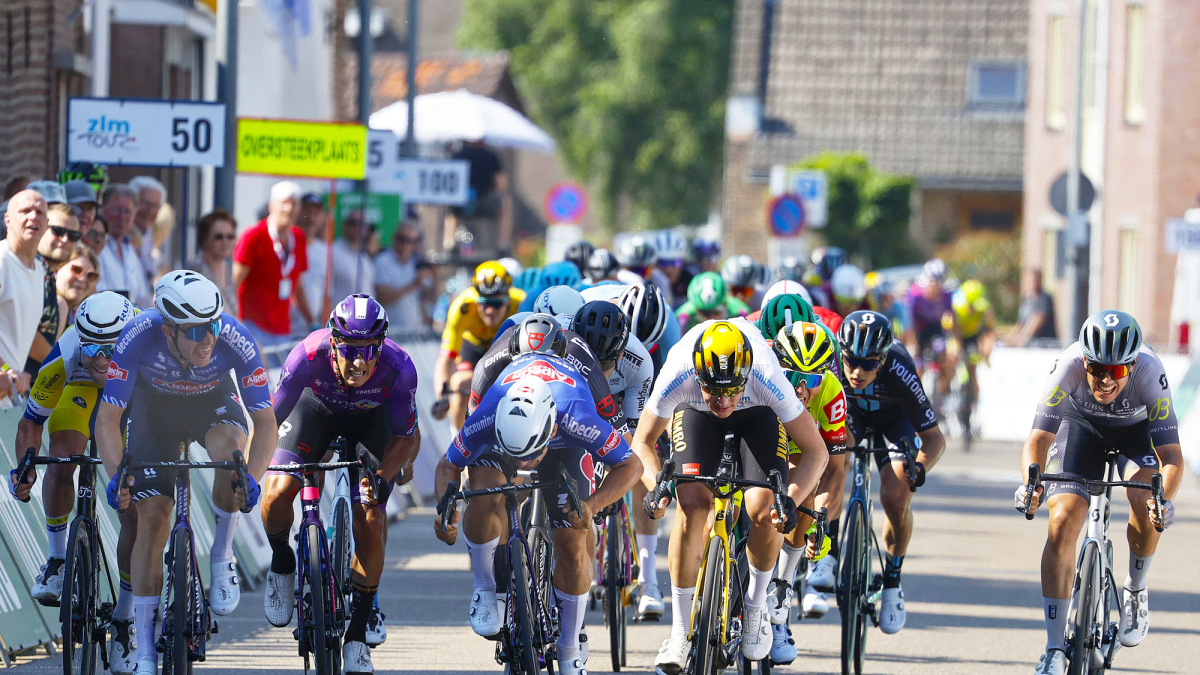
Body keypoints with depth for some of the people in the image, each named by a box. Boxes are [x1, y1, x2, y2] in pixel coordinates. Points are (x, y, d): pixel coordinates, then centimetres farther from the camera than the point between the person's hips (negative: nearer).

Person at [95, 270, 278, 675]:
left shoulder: (235, 341, -34)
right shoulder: (138, 337, -35)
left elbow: (265, 421, -27)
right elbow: (107, 418, -29)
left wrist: (252, 478, -42)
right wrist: (116, 473, -43)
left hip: (213, 399, 0)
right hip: (154, 401, 0)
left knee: (229, 449, -34)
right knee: (152, 515, -9)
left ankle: (221, 557, -9)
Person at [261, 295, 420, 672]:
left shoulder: (398, 368, -36)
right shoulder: (310, 355, -38)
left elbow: (406, 437, -19)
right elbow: (270, 418, -25)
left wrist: (382, 478, -33)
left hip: (371, 418, 0)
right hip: (317, 407, 0)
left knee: (370, 525, -10)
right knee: (277, 492, -22)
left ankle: (357, 636, 5)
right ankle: (282, 563, 12)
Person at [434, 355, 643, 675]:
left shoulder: (578, 420, -45)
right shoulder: (485, 420, -41)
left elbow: (631, 465, -30)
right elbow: (448, 466, -21)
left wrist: (591, 506, -45)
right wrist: (445, 511, -41)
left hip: (566, 444, 0)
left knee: (573, 548, -7)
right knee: (485, 498, -32)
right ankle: (485, 590, -7)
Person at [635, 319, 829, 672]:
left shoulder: (767, 380, -41)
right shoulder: (677, 377, -39)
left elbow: (816, 451, -28)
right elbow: (643, 441, -20)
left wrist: (790, 500, -43)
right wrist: (656, 485, -38)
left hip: (757, 412, -1)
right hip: (695, 413, 1)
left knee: (763, 511, -20)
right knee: (691, 507, -18)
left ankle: (755, 606, 8)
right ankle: (680, 631, -6)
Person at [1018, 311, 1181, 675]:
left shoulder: (1149, 371, -37)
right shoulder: (1069, 365, -36)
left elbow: (1171, 455, -38)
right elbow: (1038, 438, -37)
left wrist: (1165, 500, -57)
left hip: (1137, 428, 0)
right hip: (1082, 423, 0)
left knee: (1144, 501, -28)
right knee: (1062, 522, -17)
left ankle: (1136, 591, 3)